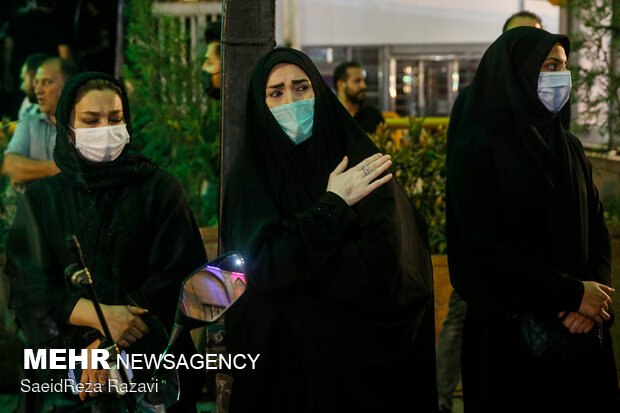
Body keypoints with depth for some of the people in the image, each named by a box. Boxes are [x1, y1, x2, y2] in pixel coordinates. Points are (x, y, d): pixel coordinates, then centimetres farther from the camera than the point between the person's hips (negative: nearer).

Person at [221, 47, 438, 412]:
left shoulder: (358, 158, -3)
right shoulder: (250, 177, -1)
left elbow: (385, 258, -14)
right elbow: (261, 267, -15)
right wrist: (333, 206, -15)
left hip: (358, 351, 0)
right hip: (286, 355, 0)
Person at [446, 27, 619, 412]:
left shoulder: (569, 147, 9)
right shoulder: (478, 150, -11)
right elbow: (484, 250, -18)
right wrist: (573, 294, -17)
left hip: (580, 331, 6)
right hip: (509, 333, -6)